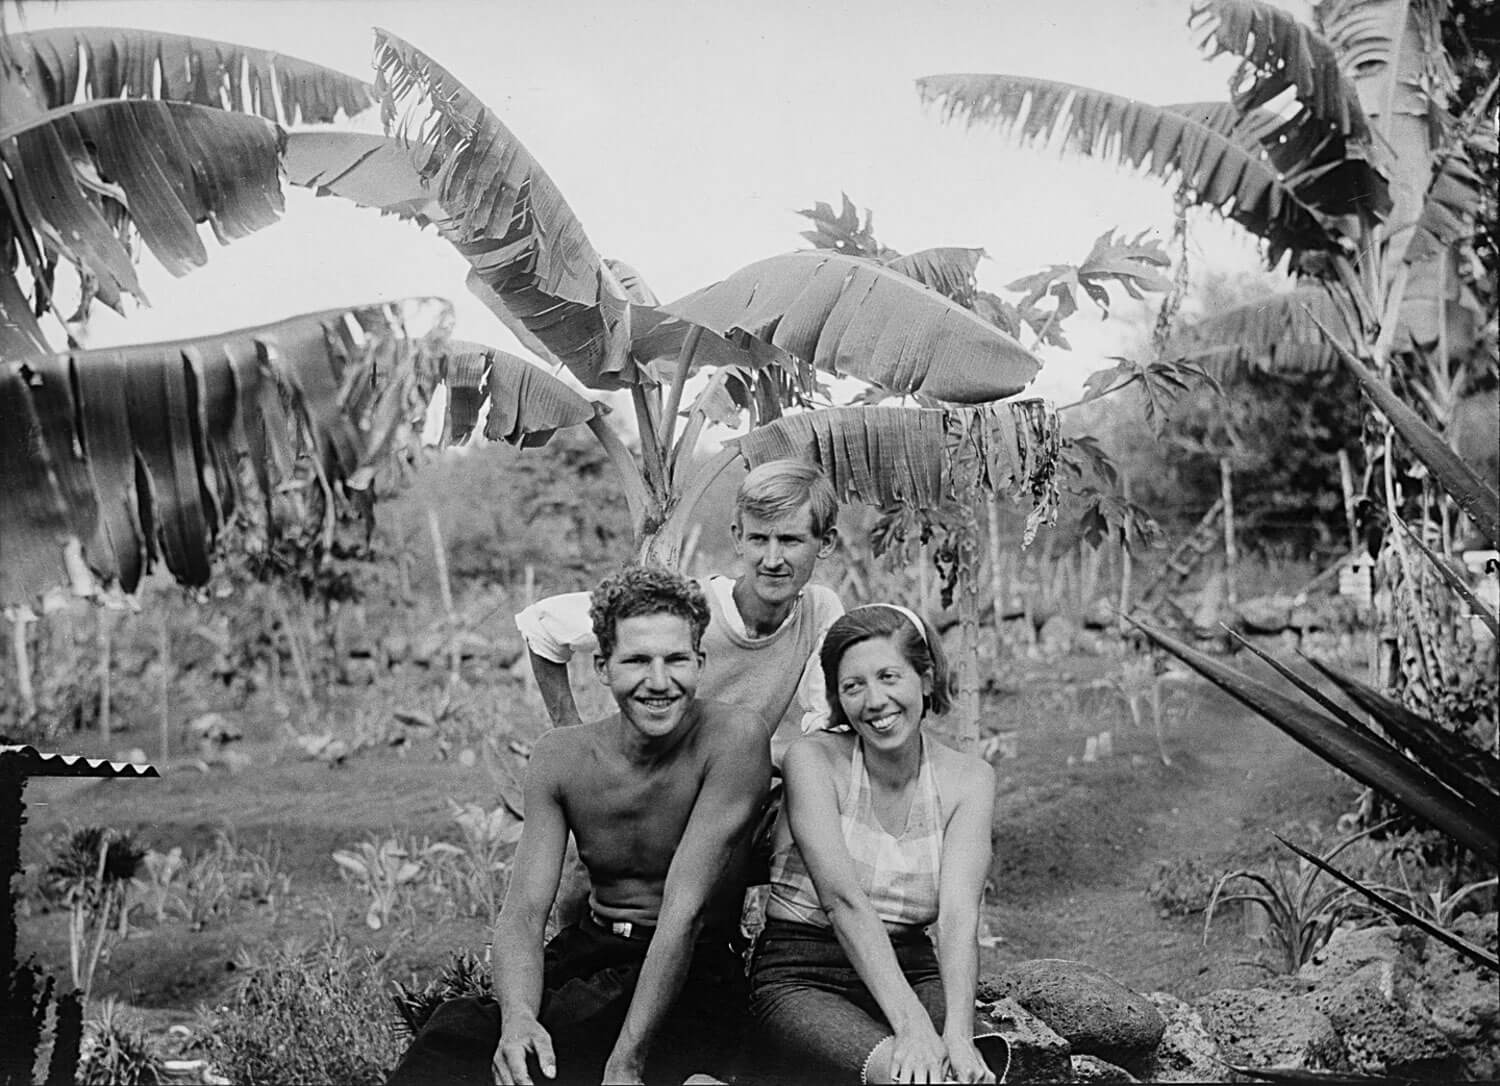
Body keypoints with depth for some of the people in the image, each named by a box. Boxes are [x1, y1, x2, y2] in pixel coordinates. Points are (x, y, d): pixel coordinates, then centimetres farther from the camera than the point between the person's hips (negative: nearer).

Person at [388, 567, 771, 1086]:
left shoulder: (732, 738, -17)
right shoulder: (559, 758, -2)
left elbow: (684, 911, -22)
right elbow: (522, 911, -8)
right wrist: (518, 1017, -29)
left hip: (693, 973, -4)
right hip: (585, 952, 4)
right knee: (455, 1030, -22)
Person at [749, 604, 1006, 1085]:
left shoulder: (968, 779, -1)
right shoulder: (813, 761, -10)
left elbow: (959, 916, -14)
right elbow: (844, 900, -22)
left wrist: (957, 1031, -32)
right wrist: (911, 1023, -35)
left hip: (913, 970, 3)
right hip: (801, 976, -3)